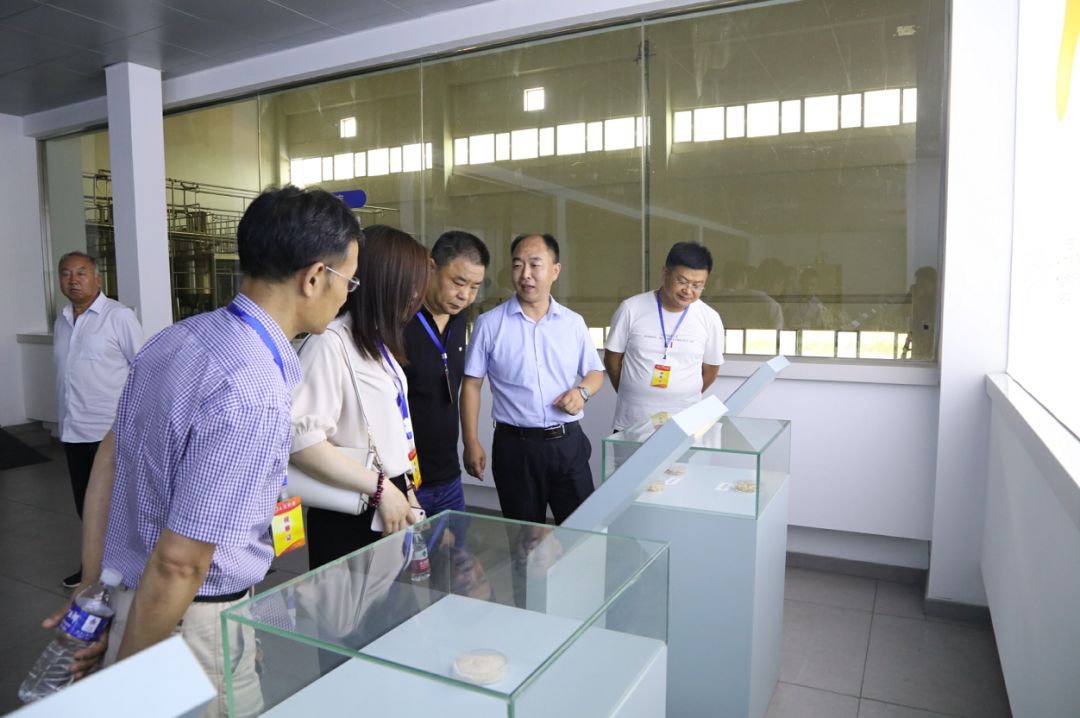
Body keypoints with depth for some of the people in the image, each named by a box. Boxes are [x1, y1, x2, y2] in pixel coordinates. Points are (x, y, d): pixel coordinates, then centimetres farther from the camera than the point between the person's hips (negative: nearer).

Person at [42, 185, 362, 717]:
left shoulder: (174, 339, -2)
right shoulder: (252, 395, -30)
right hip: (191, 623, -8)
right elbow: (178, 563, -26)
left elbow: (108, 461, 6)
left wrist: (93, 591, 13)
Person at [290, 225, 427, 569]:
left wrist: (405, 488, 13)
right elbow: (303, 441, -26)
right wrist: (381, 487, -20)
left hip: (392, 510, 8)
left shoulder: (379, 342, 11)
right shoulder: (330, 343, -18)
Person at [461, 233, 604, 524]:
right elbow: (471, 384, 1)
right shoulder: (489, 323, -2)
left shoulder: (574, 323, 5)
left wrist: (582, 391, -7)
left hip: (568, 442, 2)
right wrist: (471, 443, -3)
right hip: (516, 446, -1)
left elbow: (595, 372, 15)